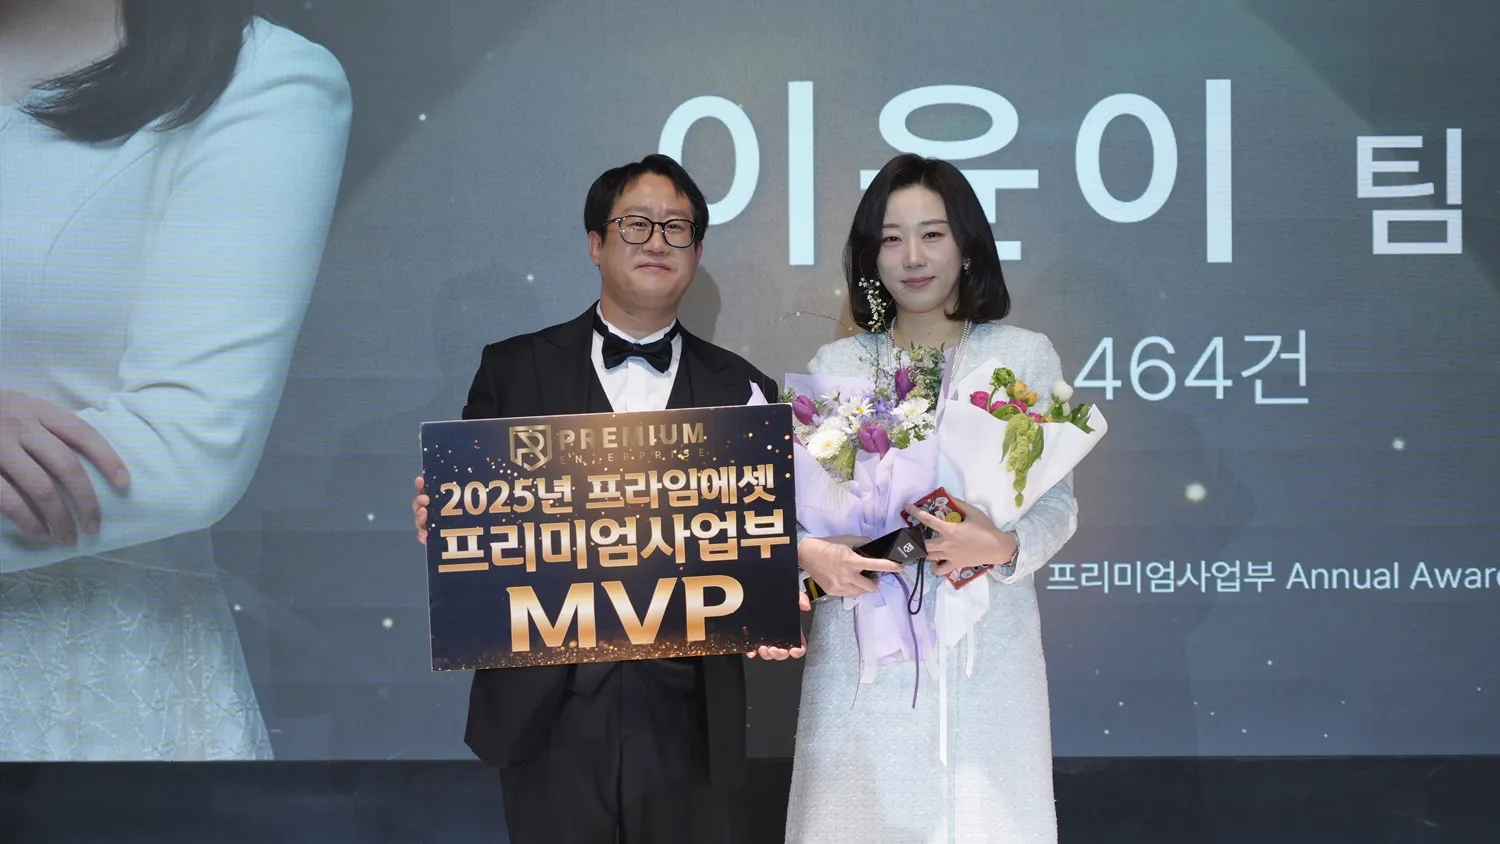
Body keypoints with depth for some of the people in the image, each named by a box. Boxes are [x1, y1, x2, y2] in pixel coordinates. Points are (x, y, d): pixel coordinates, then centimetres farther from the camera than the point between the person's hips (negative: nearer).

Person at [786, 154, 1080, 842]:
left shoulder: (1025, 356, 3)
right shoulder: (834, 366, 6)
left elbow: (1057, 499, 1)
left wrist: (1004, 546, -18)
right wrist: (807, 553, -16)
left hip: (987, 648, 0)